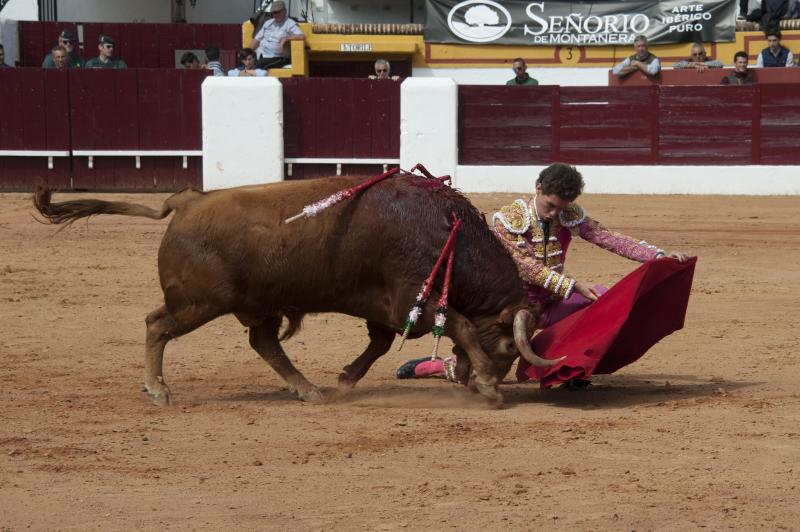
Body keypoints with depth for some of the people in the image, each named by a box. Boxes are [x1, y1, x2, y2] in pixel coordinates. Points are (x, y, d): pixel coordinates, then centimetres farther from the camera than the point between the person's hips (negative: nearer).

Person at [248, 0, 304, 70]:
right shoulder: (268, 23, 21)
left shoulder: (290, 24, 0)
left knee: (258, 64, -34)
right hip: (259, 55, 6)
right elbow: (257, 40, 23)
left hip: (276, 58, -6)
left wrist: (286, 38, -20)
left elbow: (302, 36, -15)